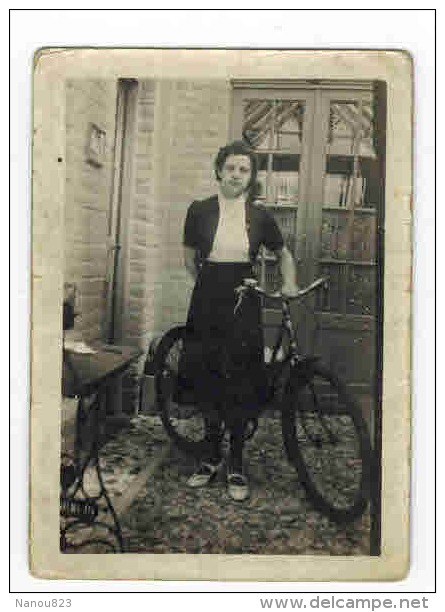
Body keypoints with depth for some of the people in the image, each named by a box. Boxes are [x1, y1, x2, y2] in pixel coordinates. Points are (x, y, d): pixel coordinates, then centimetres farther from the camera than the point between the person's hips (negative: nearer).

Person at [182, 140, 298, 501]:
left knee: (241, 383, 0)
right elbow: (189, 256, 15)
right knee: (209, 378, 6)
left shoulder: (260, 217, 4)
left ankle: (236, 465, 13)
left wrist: (289, 283, 3)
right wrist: (209, 284, 10)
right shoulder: (200, 211, 3)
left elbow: (284, 254, 17)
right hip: (208, 303, 1)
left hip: (244, 303, 0)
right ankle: (212, 457, 23)